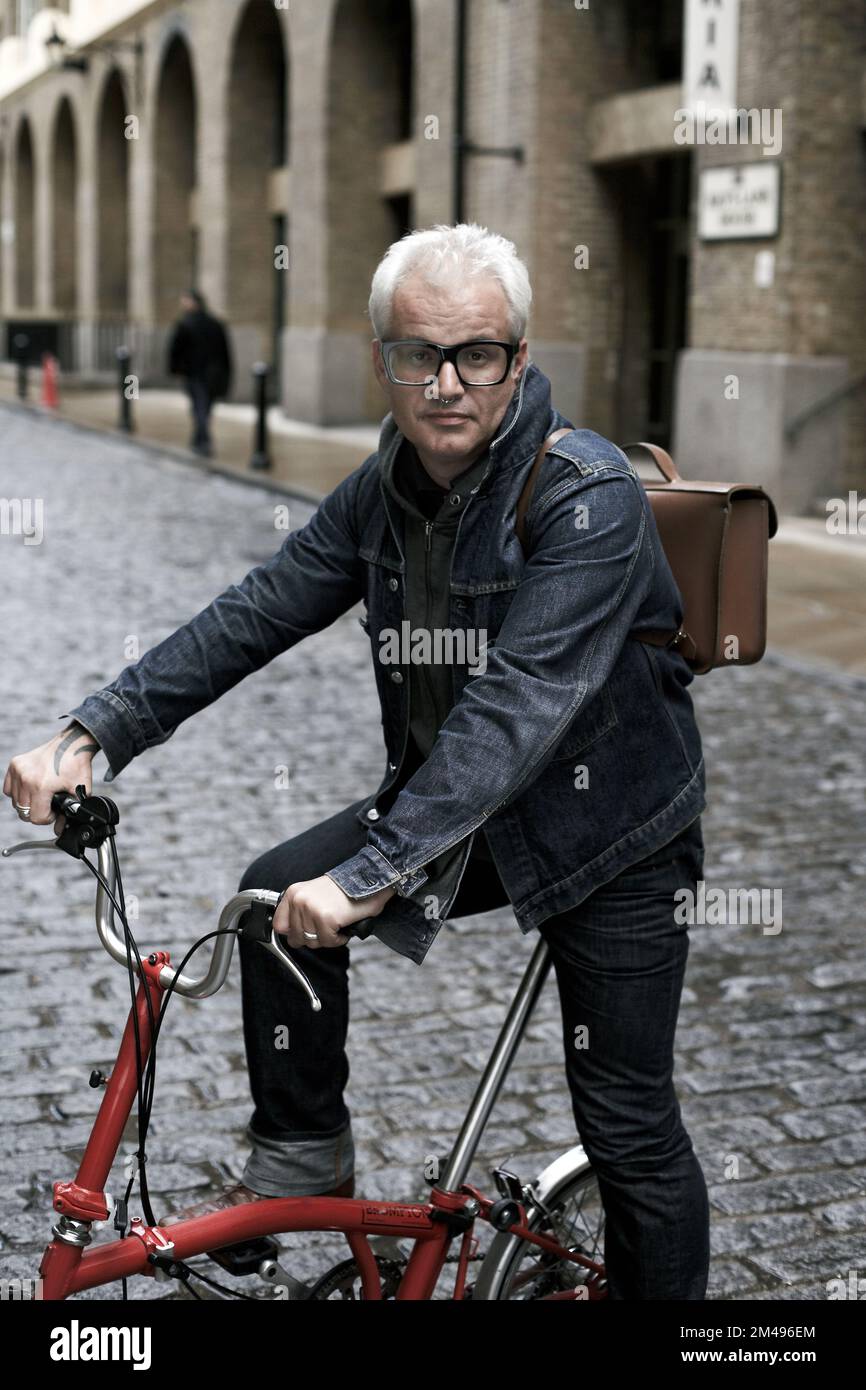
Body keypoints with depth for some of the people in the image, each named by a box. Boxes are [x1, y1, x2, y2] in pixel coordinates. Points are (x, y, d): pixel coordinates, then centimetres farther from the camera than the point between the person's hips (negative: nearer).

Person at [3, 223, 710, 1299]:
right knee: (279, 894, -10)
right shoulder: (384, 488, -3)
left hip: (605, 826, -6)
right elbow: (254, 614, -3)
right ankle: (302, 1162, 10)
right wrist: (91, 734, -13)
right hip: (458, 810, 6)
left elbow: (518, 705, -36)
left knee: (626, 1120, -2)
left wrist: (370, 874, -42)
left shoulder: (591, 496, -26)